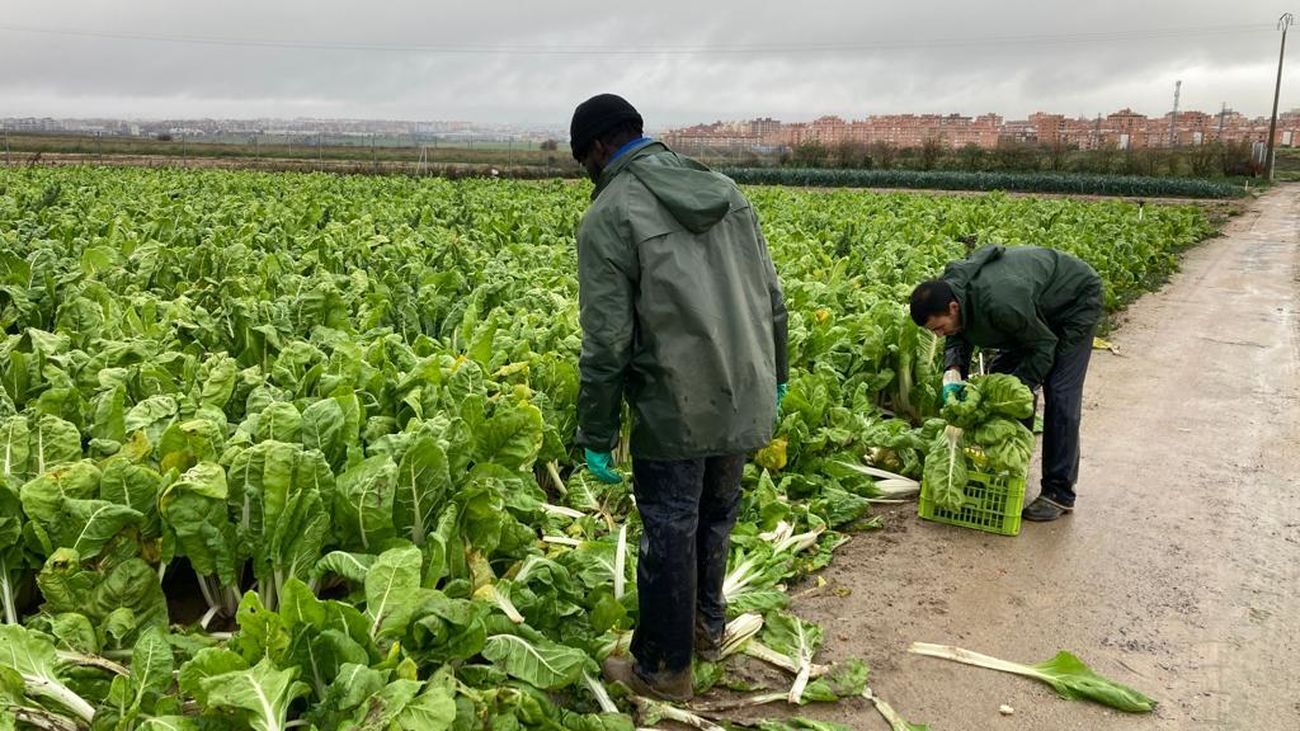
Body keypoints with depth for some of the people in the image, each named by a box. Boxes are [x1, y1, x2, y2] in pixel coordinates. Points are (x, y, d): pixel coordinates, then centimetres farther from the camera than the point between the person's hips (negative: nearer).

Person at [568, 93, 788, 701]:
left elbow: (606, 342, -14)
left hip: (674, 411, -6)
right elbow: (772, 299, 12)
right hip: (744, 402, 6)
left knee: (669, 536, 8)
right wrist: (774, 377, 23)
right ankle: (708, 625, 43)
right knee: (715, 517, 24)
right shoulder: (724, 189, 9)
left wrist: (596, 435, -6)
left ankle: (664, 669, 24)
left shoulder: (609, 216, -11)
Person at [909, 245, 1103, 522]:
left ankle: (1059, 493, -6)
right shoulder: (947, 289, -19)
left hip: (1076, 299, -8)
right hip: (1038, 307, 8)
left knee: (1060, 396, -13)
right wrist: (953, 372, -23)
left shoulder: (999, 304, -43)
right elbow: (958, 338, -3)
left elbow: (1043, 346, -28)